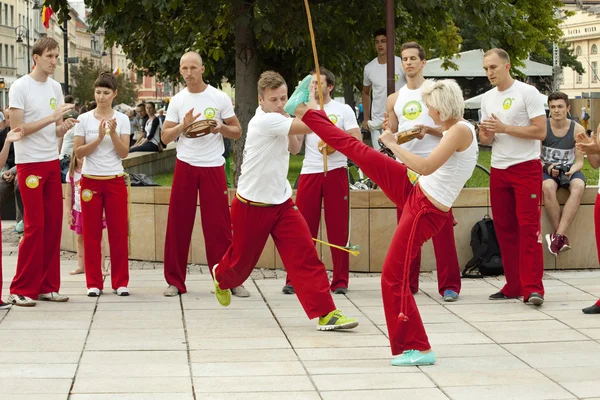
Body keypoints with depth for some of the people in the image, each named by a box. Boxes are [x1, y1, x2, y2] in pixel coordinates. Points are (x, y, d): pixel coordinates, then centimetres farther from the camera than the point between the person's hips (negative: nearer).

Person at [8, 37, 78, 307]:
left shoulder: (55, 87, 11)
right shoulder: (20, 87, -9)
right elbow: (17, 128, -14)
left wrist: (64, 127, -9)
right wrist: (52, 117, -20)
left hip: (52, 163, 6)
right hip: (29, 163, -6)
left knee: (53, 224, 6)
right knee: (35, 226, -7)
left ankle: (47, 286, 14)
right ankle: (21, 289, 0)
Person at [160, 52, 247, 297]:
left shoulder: (219, 98, 1)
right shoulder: (177, 101, 6)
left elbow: (237, 132, 4)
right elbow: (165, 137, 4)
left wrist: (220, 128, -16)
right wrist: (184, 124, -13)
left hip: (213, 167, -2)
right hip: (185, 166, 2)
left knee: (219, 225, -2)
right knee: (178, 224, 2)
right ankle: (175, 281, 11)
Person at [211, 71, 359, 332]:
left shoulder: (277, 119, 3)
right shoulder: (264, 120, -24)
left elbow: (294, 148, 16)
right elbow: (312, 125, -30)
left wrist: (291, 126, 0)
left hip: (281, 203, 7)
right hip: (252, 206, -7)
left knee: (305, 255, -9)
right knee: (243, 259, 14)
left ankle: (325, 313, -13)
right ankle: (221, 277, 50)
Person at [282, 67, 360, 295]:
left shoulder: (343, 110, 5)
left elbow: (357, 141, -2)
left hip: (335, 172, -2)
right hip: (309, 173, 2)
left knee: (338, 228, 1)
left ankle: (340, 281, 6)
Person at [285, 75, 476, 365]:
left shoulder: (461, 131, -21)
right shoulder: (457, 129, 7)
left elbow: (426, 167, -30)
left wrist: (393, 145, -19)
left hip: (425, 210, -9)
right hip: (414, 192, 9)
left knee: (394, 276, -6)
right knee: (358, 150, 11)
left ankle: (417, 348, 4)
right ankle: (305, 111, 26)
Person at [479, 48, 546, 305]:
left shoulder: (527, 93, -6)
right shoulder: (488, 98, 13)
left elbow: (540, 131, -13)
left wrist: (504, 127, -17)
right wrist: (486, 135, -5)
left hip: (526, 168, -6)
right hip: (499, 169, 6)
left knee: (529, 226, -11)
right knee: (504, 228, 6)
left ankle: (533, 288, -13)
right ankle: (513, 286, 12)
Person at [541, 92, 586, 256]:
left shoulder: (578, 130, -2)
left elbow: (579, 161, 1)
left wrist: (571, 171, -20)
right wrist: (547, 167, -19)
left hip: (569, 169, 1)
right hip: (547, 169, -1)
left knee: (578, 187, -36)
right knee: (547, 187, -38)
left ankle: (558, 236, -41)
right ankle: (561, 238, -32)